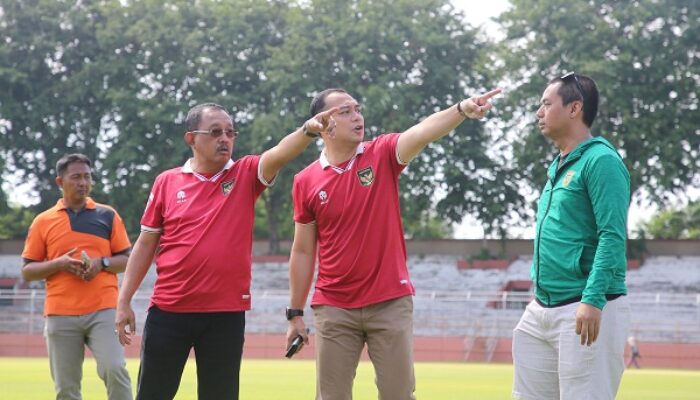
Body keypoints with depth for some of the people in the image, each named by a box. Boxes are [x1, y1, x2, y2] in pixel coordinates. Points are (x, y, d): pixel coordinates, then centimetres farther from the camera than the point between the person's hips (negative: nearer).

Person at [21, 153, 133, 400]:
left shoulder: (107, 215, 10)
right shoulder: (43, 222, 9)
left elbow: (127, 260, 10)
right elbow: (27, 272, 8)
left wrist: (102, 263, -9)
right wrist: (59, 264, -9)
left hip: (103, 310, -1)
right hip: (60, 314, 1)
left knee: (114, 369, -18)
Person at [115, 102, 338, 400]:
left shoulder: (245, 176, 2)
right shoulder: (167, 182, 3)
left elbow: (280, 153, -18)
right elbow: (145, 245, 8)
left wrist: (308, 130, -38)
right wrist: (124, 301, 6)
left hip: (226, 314, 0)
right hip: (168, 311, 0)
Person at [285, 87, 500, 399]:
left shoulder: (383, 155, -1)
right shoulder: (306, 182, 1)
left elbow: (422, 133, -21)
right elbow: (303, 251, 8)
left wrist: (462, 110, -40)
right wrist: (295, 313, 8)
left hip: (391, 303, 0)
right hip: (333, 309, 0)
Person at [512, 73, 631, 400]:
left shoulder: (601, 161, -10)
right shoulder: (558, 166, 17)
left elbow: (612, 237, -18)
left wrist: (593, 300, -25)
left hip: (587, 310, -9)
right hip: (542, 308, 9)